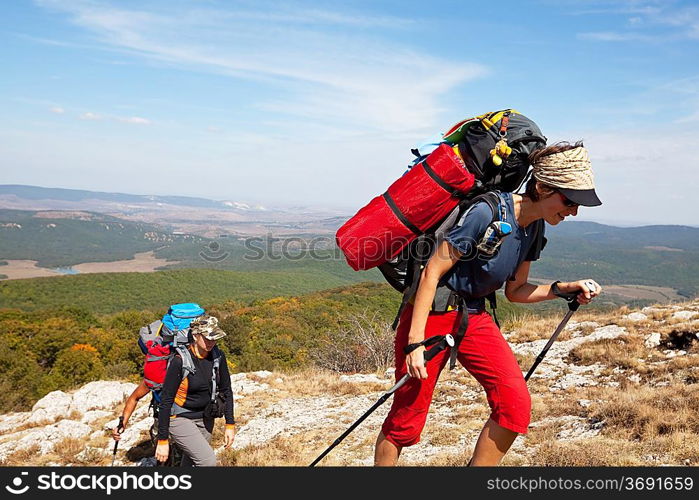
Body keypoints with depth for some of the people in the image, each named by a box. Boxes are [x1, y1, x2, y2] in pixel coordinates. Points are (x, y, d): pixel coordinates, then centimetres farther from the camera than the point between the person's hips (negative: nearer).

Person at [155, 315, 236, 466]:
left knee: (191, 461, 16)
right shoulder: (180, 361, -22)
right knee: (208, 460, -18)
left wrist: (230, 425, 1)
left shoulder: (218, 357, -7)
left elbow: (226, 391, 4)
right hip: (180, 419, -5)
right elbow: (166, 400, -18)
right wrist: (162, 440, -16)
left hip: (205, 418, 6)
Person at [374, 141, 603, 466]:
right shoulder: (487, 212, -23)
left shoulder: (534, 227, 2)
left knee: (516, 404, -9)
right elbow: (432, 271, -22)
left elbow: (515, 290, 11)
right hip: (431, 314, -7)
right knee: (406, 418, 0)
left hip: (474, 317, 7)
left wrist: (565, 289, -5)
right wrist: (415, 342, -24)